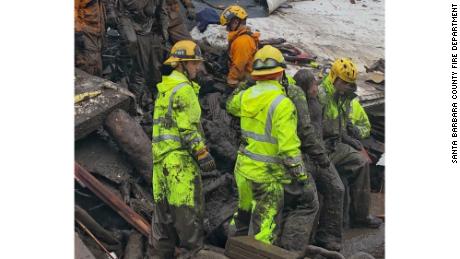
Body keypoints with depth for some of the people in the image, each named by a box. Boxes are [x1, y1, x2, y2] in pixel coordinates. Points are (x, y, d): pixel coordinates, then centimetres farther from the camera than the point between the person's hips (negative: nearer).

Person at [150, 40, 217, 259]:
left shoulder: (164, 88, 18)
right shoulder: (184, 89, -12)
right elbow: (188, 128, -17)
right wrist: (203, 154, -13)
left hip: (161, 152, 10)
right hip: (180, 155, -10)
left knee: (163, 204, 12)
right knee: (188, 203, -4)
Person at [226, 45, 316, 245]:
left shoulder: (246, 96, 0)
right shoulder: (282, 104, -21)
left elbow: (231, 105, 27)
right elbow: (289, 148, -24)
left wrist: (241, 86, 40)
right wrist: (303, 182, -17)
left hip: (243, 169, 8)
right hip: (267, 176, -7)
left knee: (243, 216, 26)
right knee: (264, 233, 1)